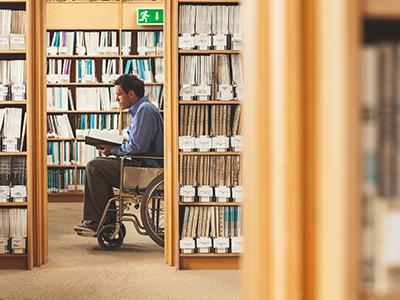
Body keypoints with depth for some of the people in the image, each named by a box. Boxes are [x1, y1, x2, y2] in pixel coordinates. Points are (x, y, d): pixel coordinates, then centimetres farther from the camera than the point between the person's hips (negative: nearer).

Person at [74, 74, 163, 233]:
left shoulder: (145, 110, -16)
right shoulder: (140, 109, 18)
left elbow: (137, 147, -24)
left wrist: (113, 150, -9)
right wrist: (110, 146, 10)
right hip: (143, 165, 11)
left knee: (94, 167, -12)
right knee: (98, 163, 15)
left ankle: (97, 223, -5)